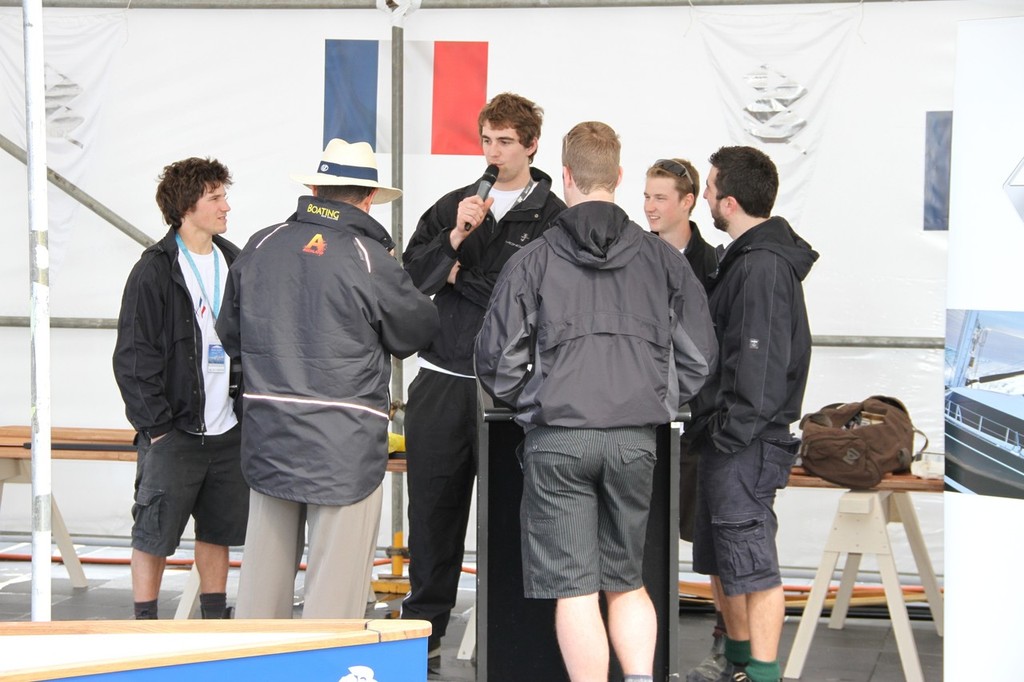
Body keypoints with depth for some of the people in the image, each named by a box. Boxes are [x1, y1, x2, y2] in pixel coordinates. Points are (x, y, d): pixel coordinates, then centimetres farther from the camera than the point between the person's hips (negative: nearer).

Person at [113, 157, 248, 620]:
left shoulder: (233, 263, 9)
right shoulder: (155, 272, -8)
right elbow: (132, 358, -10)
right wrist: (156, 425, -13)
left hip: (227, 430, 6)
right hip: (174, 432, -6)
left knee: (219, 531, 12)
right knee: (154, 534, -2)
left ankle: (214, 620, 22)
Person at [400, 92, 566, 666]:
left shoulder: (553, 216, -2)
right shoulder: (454, 205, 15)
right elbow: (411, 275, 7)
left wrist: (460, 277, -4)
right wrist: (455, 239, -9)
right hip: (441, 381, 4)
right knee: (433, 506, 7)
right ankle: (425, 629, 16)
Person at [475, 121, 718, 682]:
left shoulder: (533, 260, -1)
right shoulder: (661, 258, 5)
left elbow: (496, 360, 0)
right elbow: (698, 355, 6)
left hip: (556, 440, -2)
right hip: (636, 440, 3)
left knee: (575, 591, 1)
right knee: (627, 583, 16)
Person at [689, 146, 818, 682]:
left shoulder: (762, 266, -18)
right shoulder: (745, 257, 15)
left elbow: (759, 361, -22)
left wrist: (732, 433, -20)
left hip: (746, 442, -11)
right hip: (724, 437, 11)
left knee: (751, 561, -6)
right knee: (720, 557, 18)